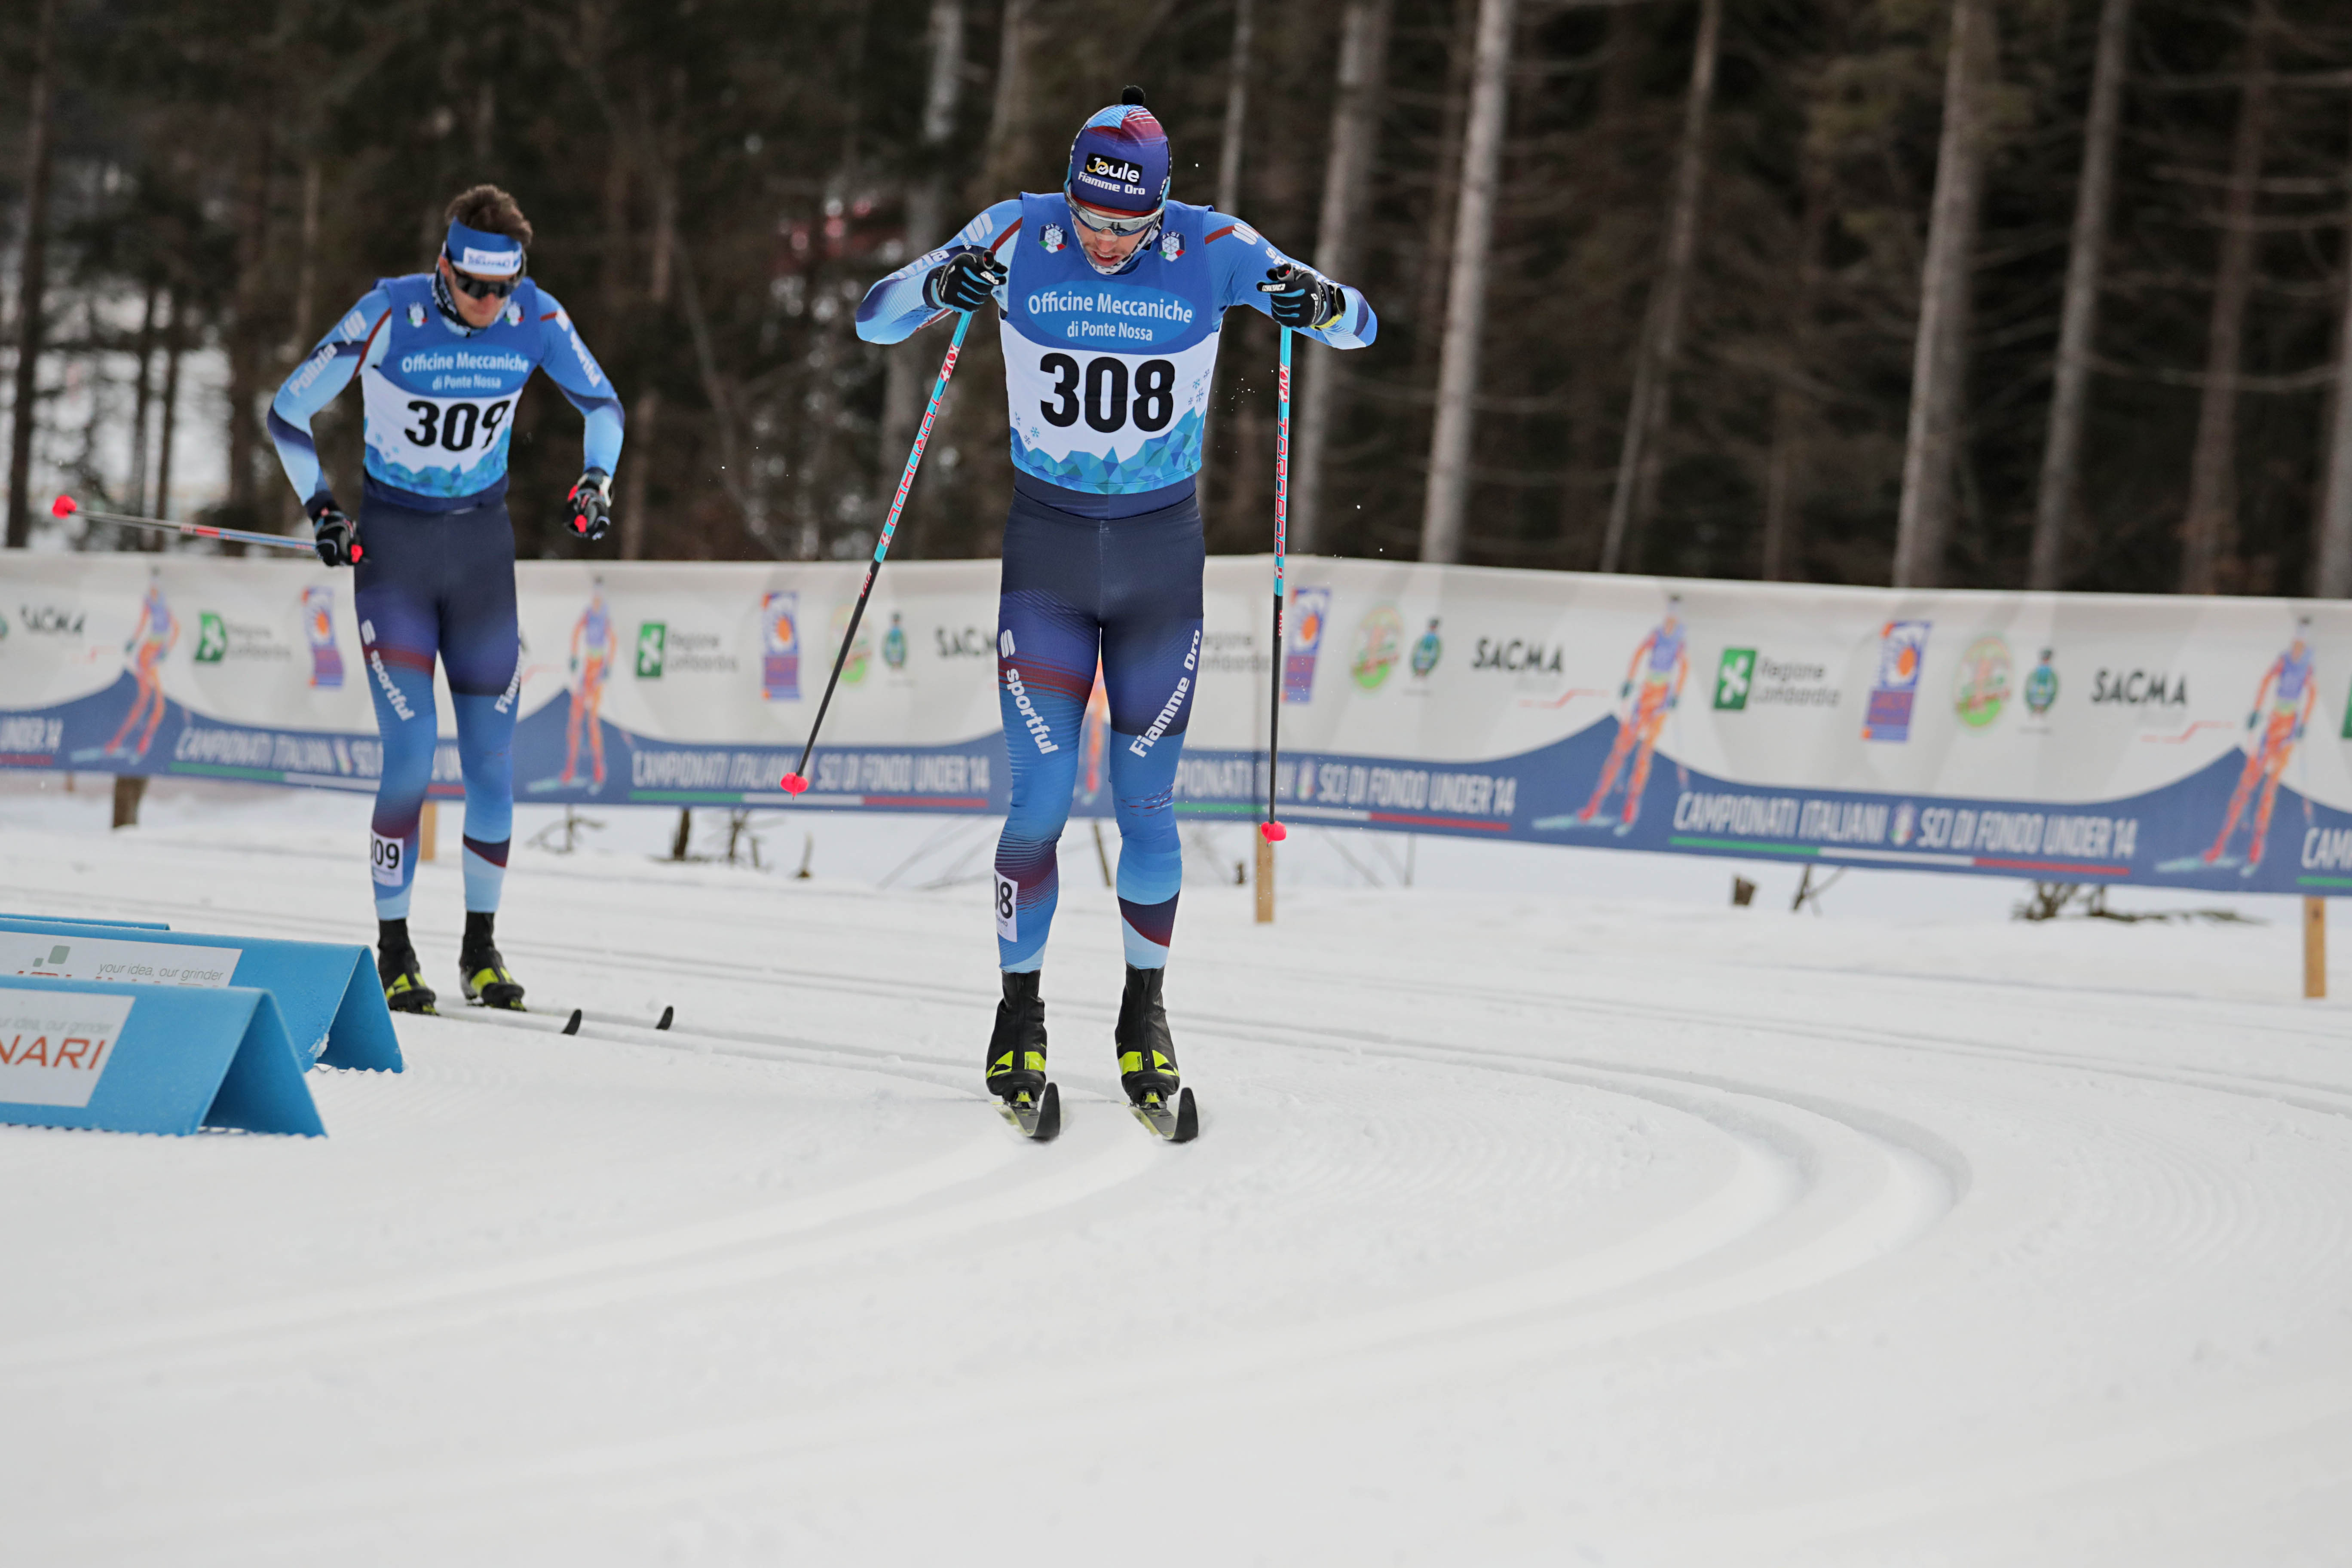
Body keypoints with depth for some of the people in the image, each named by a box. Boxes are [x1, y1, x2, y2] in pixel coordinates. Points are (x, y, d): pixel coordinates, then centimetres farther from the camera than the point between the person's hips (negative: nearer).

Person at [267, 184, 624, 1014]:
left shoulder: (536, 320, -9)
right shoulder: (387, 317, -17)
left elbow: (602, 404, 10)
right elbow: (288, 413, -6)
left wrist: (596, 479, -6)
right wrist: (322, 510, -13)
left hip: (482, 547, 3)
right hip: (393, 548, -3)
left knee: (492, 756, 0)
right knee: (411, 754, -11)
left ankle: (482, 950, 13)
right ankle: (393, 952, 0)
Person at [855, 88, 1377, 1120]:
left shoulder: (1212, 251, -9)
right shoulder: (1019, 237, -9)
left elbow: (1360, 329, -2)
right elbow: (875, 320, -7)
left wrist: (1319, 306, -26)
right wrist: (944, 284, -29)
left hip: (1163, 557, 0)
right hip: (1045, 551, 0)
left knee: (1148, 803, 3)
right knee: (1039, 796, -6)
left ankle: (1145, 1007, 22)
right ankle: (1020, 1012, 11)